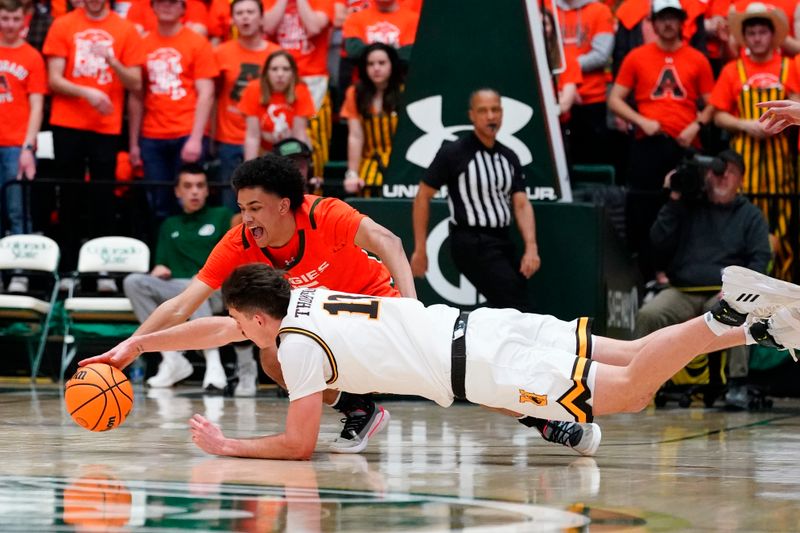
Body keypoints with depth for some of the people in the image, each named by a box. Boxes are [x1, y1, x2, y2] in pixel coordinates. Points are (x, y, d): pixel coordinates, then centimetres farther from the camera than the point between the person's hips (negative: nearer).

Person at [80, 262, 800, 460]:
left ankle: (725, 320, -25)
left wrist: (224, 448, 3)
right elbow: (218, 328, 31)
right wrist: (137, 345, 32)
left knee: (631, 392, -16)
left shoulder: (299, 343, -9)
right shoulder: (301, 298, 15)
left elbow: (299, 446, -9)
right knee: (634, 367, 11)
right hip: (485, 328, 8)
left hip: (483, 364, -8)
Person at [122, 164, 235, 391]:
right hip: (175, 290, 3)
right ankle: (172, 358, -28)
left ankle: (213, 363, -51)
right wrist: (159, 270, -2)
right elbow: (162, 265, 21)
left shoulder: (222, 216, 19)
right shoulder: (169, 226, 28)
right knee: (133, 282, -26)